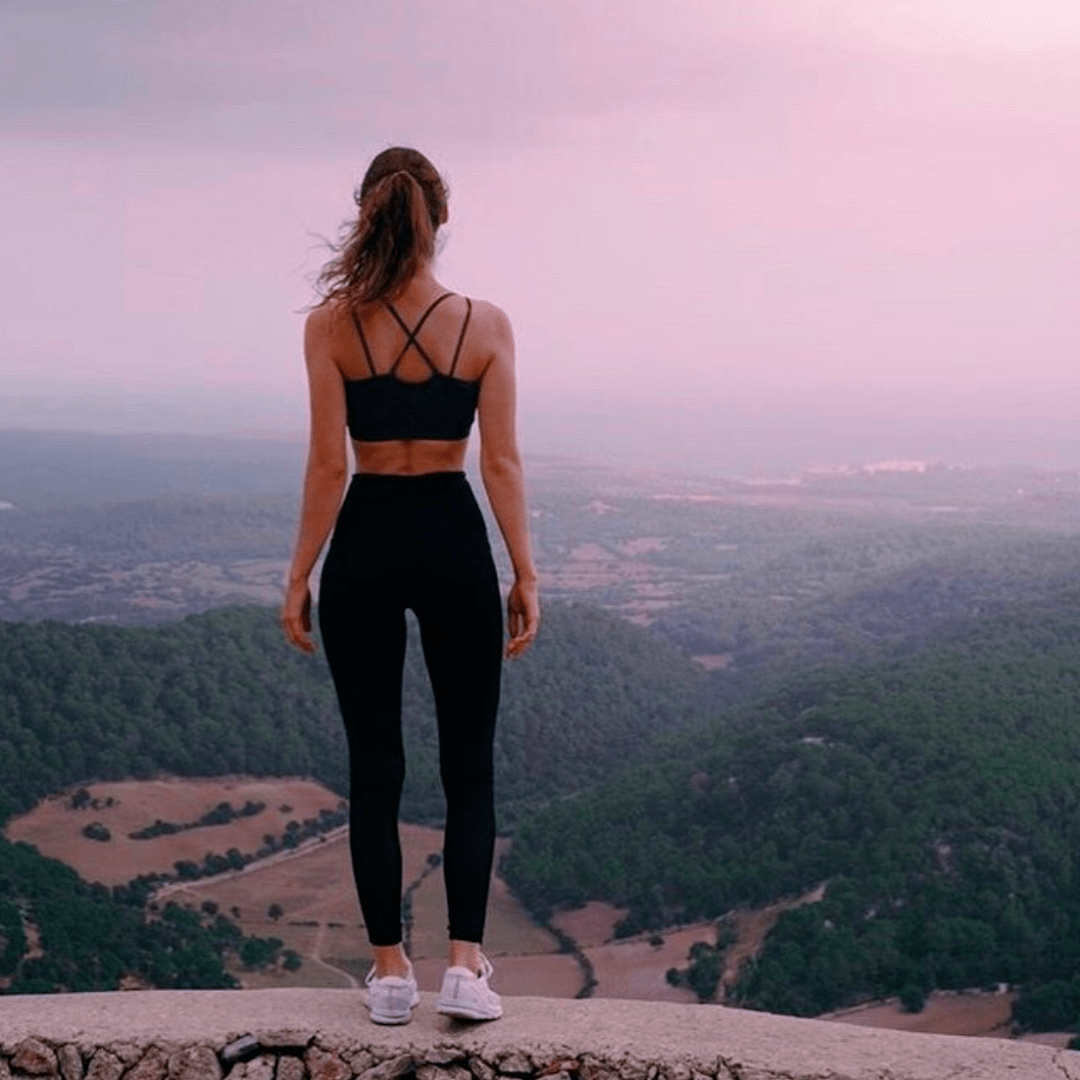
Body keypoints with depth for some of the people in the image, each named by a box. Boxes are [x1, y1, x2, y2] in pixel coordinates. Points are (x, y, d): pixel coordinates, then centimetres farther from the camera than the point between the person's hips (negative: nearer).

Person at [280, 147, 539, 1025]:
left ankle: (391, 970, 13)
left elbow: (328, 464, -7)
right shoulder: (485, 324, -4)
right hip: (454, 540, 0)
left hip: (366, 543, 0)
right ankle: (465, 964, 2)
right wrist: (526, 575, 1)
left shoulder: (332, 325, -6)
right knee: (469, 764, 10)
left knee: (375, 765, 9)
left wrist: (299, 577, 0)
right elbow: (502, 463, -5)